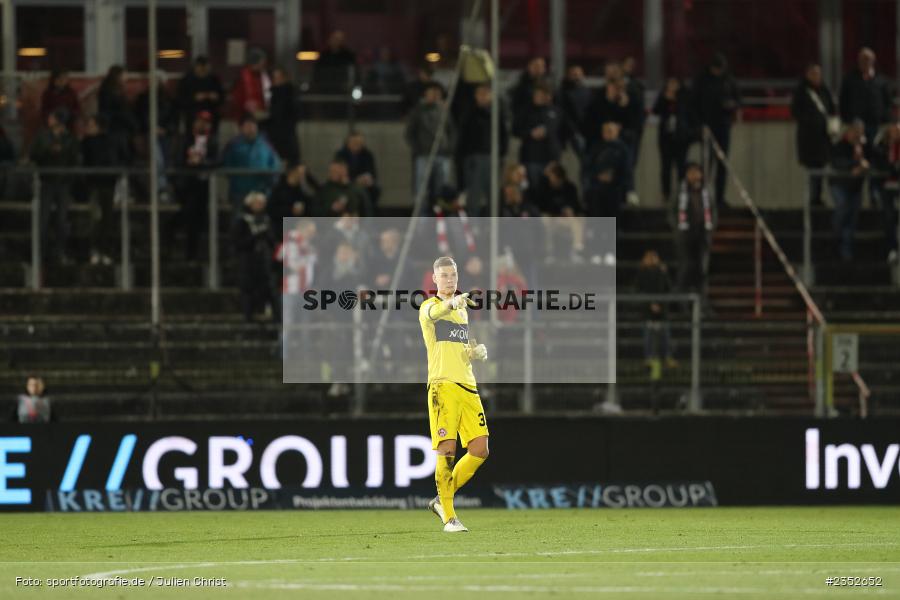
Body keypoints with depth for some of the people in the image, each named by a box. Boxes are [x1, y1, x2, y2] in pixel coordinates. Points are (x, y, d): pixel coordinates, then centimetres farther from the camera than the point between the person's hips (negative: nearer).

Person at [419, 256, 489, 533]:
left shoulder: (463, 309, 20)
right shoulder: (429, 306, -2)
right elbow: (433, 313, -29)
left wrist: (476, 351, 11)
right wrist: (452, 303, -51)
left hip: (467, 385, 7)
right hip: (443, 385, -7)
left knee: (479, 450, 0)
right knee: (447, 451, -11)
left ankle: (442, 500, 16)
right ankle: (448, 517, -4)